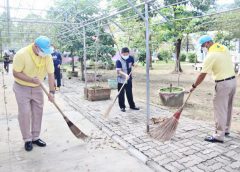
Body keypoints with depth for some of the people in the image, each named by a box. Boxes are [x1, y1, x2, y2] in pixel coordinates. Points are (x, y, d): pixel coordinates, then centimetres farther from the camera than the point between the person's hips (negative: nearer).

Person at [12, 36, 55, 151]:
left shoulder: (47, 55, -13)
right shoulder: (22, 54, -25)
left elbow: (51, 74, -11)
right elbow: (16, 73, -19)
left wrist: (51, 92, -16)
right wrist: (31, 79, -32)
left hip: (37, 88, 4)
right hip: (22, 88, -4)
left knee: (38, 112, 8)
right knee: (24, 114, -3)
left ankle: (35, 137, 23)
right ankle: (27, 139, 13)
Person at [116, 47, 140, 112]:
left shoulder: (131, 58, -2)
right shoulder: (119, 61, -19)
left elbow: (133, 64, 22)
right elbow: (118, 71, -29)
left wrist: (133, 65, 2)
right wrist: (125, 75, -41)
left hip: (129, 79, 5)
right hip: (121, 80, -5)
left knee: (129, 93, 16)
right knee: (121, 94, 4)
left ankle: (132, 106, 29)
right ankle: (122, 107, 18)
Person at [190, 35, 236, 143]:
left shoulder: (211, 55, -16)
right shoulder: (224, 48, 8)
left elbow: (202, 75, -14)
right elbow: (227, 64, 14)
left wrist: (194, 86, -5)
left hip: (223, 84, -9)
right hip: (233, 80, 9)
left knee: (220, 109, -2)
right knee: (227, 107, 18)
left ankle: (219, 136, 4)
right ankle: (226, 129, 32)